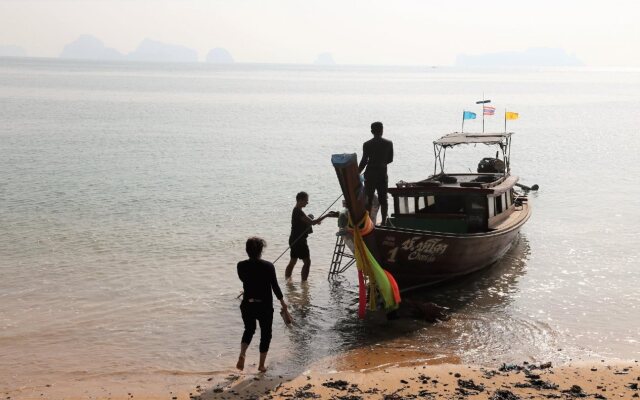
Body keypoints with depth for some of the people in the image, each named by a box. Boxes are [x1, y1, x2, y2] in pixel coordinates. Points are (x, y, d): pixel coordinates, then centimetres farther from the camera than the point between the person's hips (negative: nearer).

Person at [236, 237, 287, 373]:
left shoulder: (241, 266, -9)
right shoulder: (268, 266, -16)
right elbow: (275, 286, -8)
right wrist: (282, 301, 5)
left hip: (247, 305, 3)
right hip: (265, 306, -2)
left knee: (249, 330, 24)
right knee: (265, 334, 16)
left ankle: (242, 355, 0)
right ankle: (261, 365, 22)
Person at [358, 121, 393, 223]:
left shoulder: (367, 144, -9)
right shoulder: (389, 144, 0)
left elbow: (364, 161, -10)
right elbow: (390, 160, 7)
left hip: (370, 174, -2)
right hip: (383, 174, 2)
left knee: (368, 200, 4)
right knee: (383, 199, 9)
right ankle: (384, 222, 12)